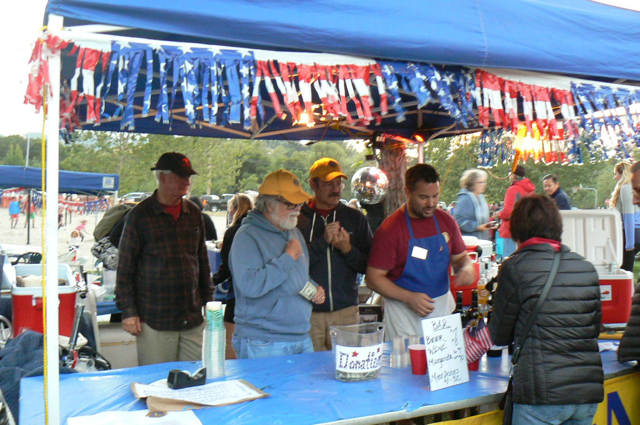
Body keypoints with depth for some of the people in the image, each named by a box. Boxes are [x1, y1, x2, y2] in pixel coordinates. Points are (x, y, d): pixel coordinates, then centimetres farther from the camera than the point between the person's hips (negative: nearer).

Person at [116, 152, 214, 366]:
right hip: (154, 321, -4)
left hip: (192, 319, 4)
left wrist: (208, 299, 17)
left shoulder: (194, 213, 10)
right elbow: (125, 268, -1)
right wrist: (128, 311, -5)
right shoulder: (140, 215, -3)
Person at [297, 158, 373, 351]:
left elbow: (370, 266, 8)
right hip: (307, 313, -2)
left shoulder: (355, 218, 10)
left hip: (346, 312, 2)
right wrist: (323, 241, -14)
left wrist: (348, 250, -9)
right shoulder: (298, 218, 1)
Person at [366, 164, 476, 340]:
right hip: (405, 314, -4)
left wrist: (466, 269, -7)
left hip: (444, 308, 5)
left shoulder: (446, 221, 3)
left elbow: (460, 256, 16)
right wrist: (409, 297, -21)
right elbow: (374, 278, -11)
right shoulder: (390, 229, -12)